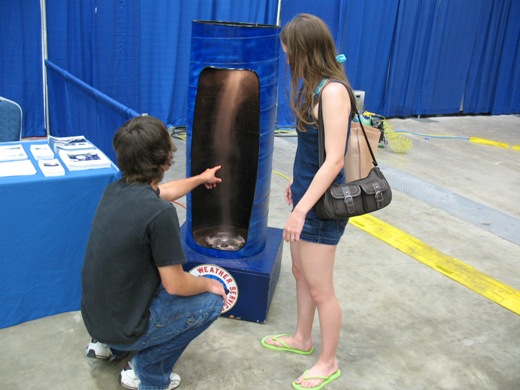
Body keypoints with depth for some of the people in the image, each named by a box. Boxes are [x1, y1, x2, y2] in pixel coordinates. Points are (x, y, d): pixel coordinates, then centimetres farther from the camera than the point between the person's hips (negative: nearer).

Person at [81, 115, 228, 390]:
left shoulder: (115, 190, -3)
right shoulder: (160, 213, -28)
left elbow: (163, 191, 20)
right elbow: (175, 285, -19)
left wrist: (200, 179, 36)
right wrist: (209, 285, 2)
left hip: (94, 316, 8)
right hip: (123, 327, -8)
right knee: (212, 301, 4)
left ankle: (108, 345, 23)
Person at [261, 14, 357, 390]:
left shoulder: (333, 91, -22)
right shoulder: (317, 86, 5)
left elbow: (334, 160, -25)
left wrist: (301, 210, -23)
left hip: (321, 205, -9)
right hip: (307, 194, 9)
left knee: (320, 289, 6)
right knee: (301, 273, 23)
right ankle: (302, 339, 44)